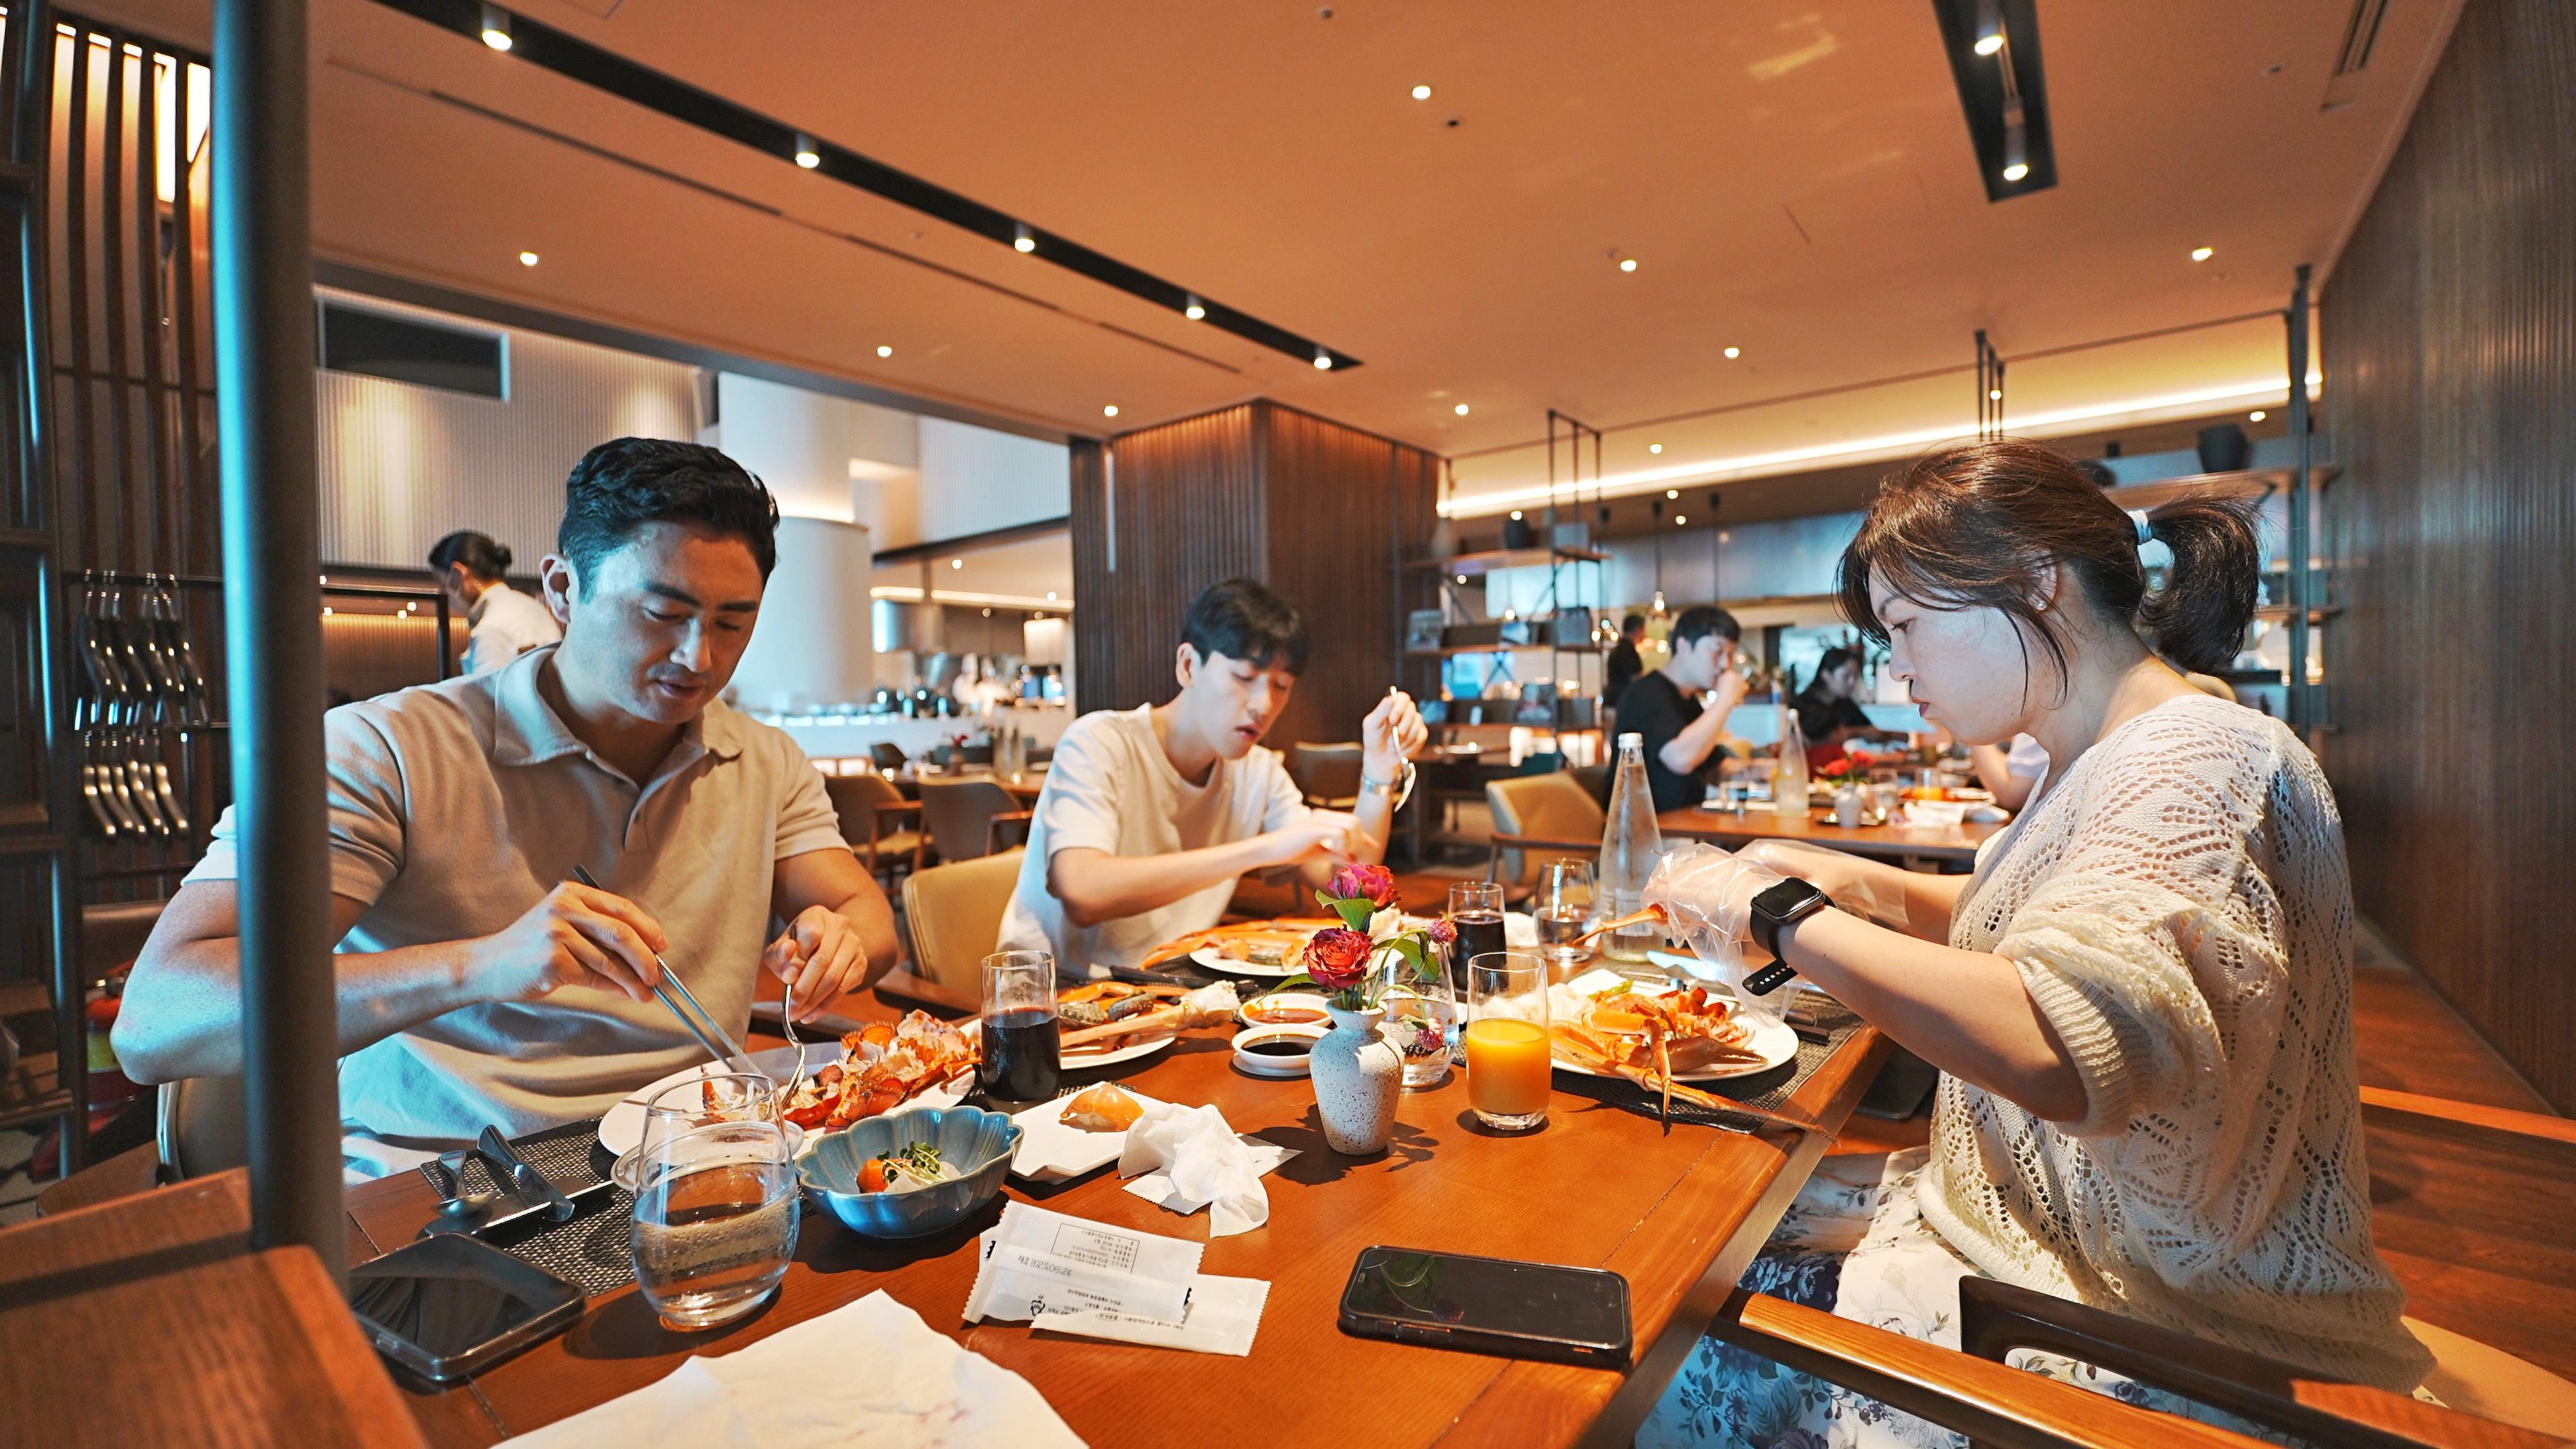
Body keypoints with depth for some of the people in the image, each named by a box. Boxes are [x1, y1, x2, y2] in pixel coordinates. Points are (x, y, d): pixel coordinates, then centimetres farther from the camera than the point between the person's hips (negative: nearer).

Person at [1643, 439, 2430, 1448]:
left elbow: (2057, 1049, -40)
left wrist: (1790, 920, -28)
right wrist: (1862, 883, 5)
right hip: (2026, 1211, 9)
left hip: (2158, 1325, -9)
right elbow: (2030, 922, 24)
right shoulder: (2106, 763, 8)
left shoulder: (2197, 762, -23)